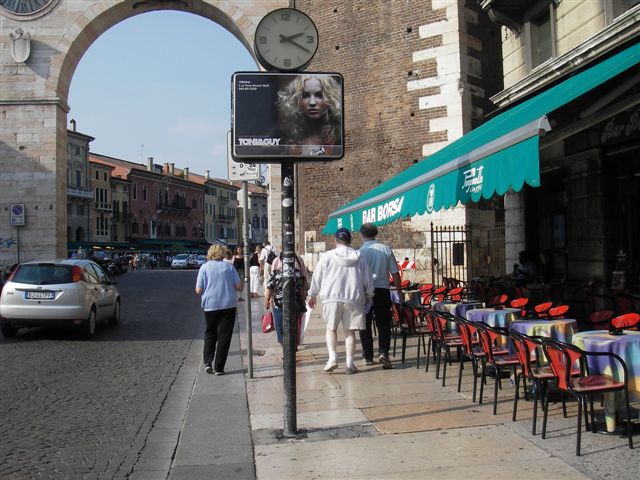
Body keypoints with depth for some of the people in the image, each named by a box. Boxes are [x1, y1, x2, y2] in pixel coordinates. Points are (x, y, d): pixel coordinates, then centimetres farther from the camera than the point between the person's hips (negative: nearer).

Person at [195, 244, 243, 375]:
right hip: (229, 305, 0)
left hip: (210, 306, 1)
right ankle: (219, 367, 5)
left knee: (210, 333, 18)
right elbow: (239, 287, 1)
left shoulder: (204, 267, -1)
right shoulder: (229, 266, 1)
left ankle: (208, 362, 3)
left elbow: (198, 290, -4)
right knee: (224, 336, 6)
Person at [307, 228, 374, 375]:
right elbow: (368, 279, 10)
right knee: (350, 331, 8)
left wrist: (312, 295, 17)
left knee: (331, 329, 13)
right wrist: (368, 296, 25)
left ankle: (332, 357, -4)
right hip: (353, 298, 1)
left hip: (332, 298, -1)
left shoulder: (328, 256, 0)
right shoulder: (359, 257, 5)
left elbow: (317, 277, 5)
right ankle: (349, 363, 7)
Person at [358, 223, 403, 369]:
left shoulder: (360, 251, -6)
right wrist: (399, 292, 12)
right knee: (383, 324, 9)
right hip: (383, 290, 2)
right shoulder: (386, 249, 2)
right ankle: (383, 352, -8)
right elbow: (395, 273, 4)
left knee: (365, 325, 9)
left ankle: (368, 357, 13)